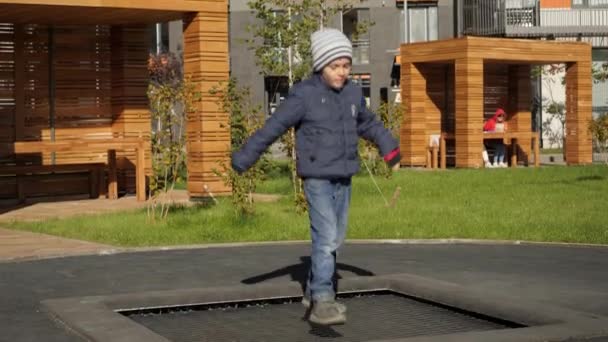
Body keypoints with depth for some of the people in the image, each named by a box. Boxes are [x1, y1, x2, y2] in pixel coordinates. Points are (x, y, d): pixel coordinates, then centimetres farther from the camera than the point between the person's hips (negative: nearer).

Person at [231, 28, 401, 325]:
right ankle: (321, 302, -12)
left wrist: (390, 150, 31)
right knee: (326, 237, -14)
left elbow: (368, 124, 23)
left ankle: (314, 291, 27)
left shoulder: (352, 93, 6)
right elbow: (272, 128, -11)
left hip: (343, 178, 7)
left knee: (335, 238, 12)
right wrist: (243, 159, -11)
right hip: (317, 178, -7)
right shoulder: (304, 95, -13)